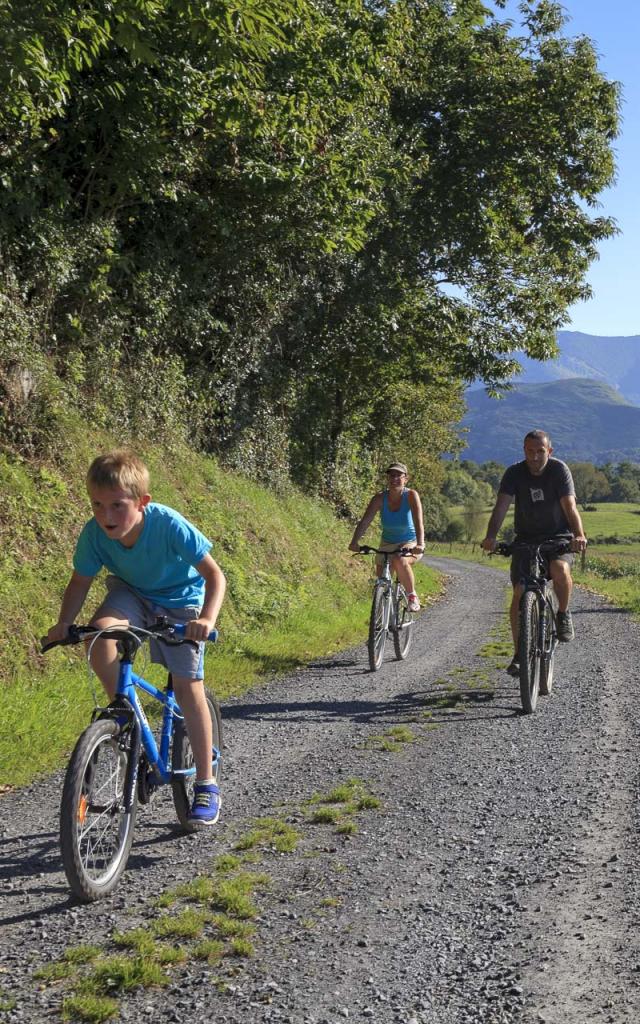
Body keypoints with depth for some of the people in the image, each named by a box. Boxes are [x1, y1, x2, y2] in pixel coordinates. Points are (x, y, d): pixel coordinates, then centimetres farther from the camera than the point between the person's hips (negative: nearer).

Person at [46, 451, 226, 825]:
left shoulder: (170, 525, -35)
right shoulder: (94, 533, -26)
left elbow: (214, 574, -31)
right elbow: (81, 581, -10)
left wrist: (207, 617, -48)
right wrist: (64, 623, -25)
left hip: (180, 600, -2)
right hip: (131, 594, 3)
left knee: (188, 684, -8)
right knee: (99, 633, -31)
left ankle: (206, 785, 5)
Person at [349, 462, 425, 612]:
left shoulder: (411, 495, -17)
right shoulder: (380, 498, -11)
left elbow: (418, 522, -30)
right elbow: (365, 521, -21)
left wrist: (420, 544, -47)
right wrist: (354, 542, -37)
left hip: (410, 543, -3)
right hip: (387, 544, 3)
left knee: (400, 561, -35)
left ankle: (412, 596, -12)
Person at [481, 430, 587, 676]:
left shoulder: (559, 470, -13)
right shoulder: (514, 473, -9)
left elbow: (570, 506, -24)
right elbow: (501, 506, -20)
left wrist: (579, 535, -42)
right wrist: (490, 537, -38)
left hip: (558, 537, -2)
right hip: (526, 538, 2)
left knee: (560, 569, -34)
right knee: (519, 594, -10)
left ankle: (563, 614, -5)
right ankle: (520, 654, 2)